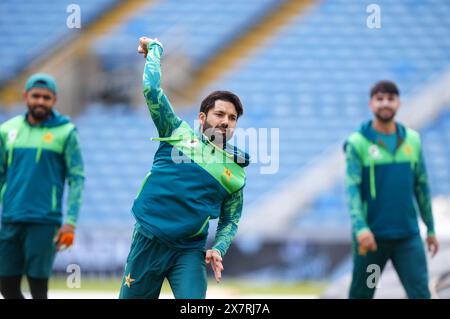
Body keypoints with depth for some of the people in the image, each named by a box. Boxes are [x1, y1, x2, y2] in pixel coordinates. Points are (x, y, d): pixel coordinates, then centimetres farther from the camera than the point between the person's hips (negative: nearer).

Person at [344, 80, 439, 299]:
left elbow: (421, 186, 13)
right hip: (371, 235, -2)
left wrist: (431, 228, 16)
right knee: (361, 294, 9)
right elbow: (352, 188, -13)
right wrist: (360, 227, -27)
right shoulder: (357, 143, -5)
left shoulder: (412, 140, 7)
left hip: (408, 235, 2)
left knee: (420, 293, -7)